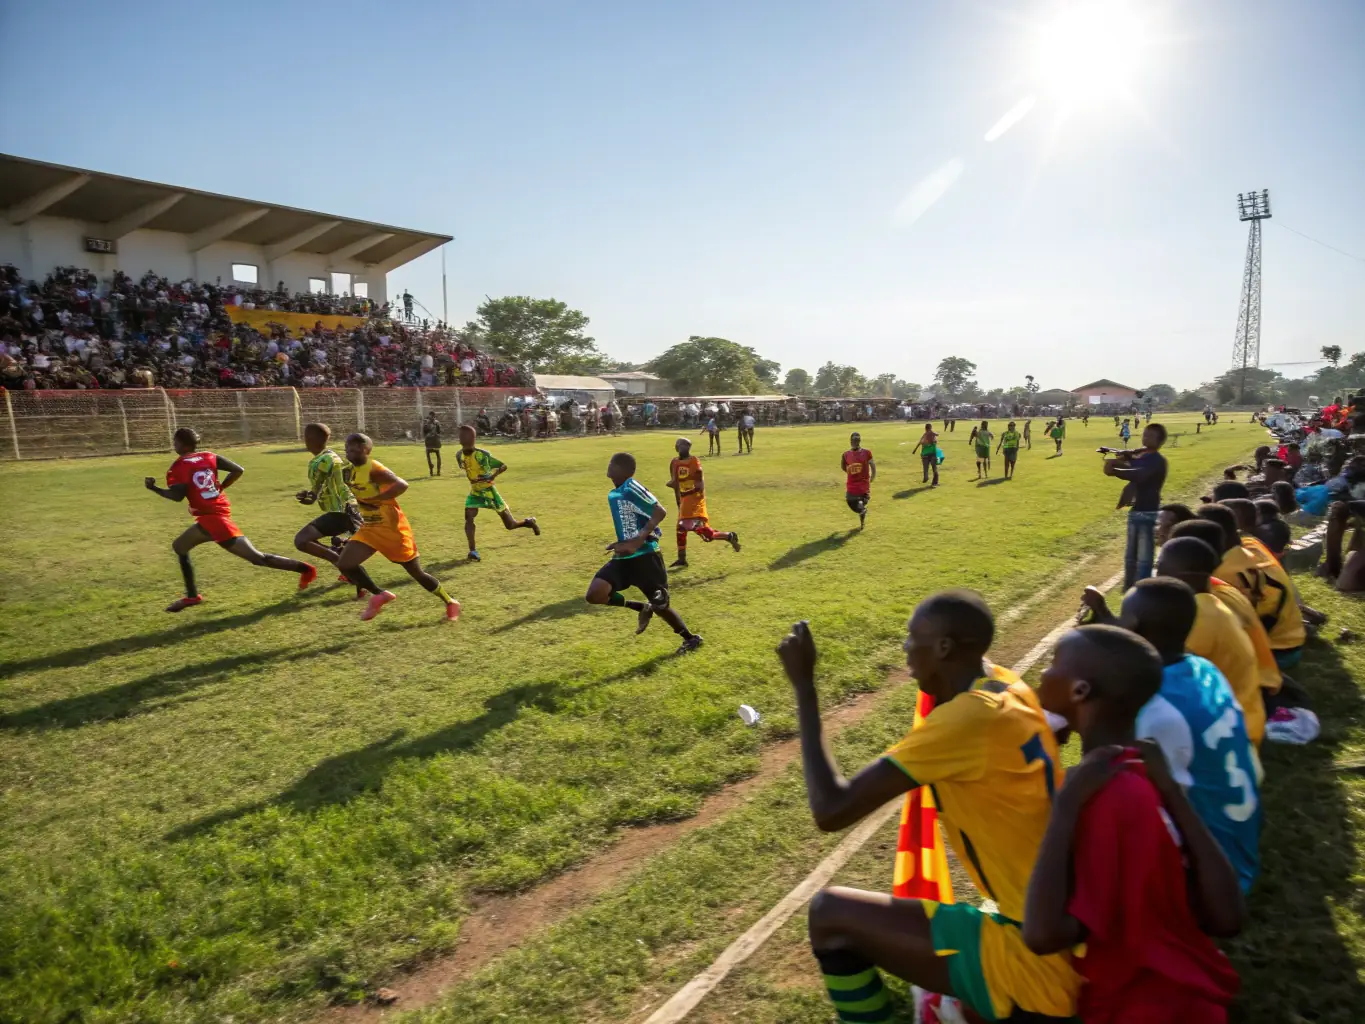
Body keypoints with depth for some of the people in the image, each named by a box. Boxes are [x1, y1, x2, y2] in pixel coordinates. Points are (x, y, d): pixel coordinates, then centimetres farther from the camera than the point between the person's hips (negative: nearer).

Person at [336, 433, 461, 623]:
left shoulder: (374, 470, -21)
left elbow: (401, 485, -37)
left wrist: (370, 500, -31)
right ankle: (380, 595, 13)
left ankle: (450, 603, 21)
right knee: (344, 564, -5)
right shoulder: (351, 471, 6)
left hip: (392, 528, -8)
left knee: (416, 572, 3)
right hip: (369, 528, 8)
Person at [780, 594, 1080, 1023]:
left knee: (830, 913, -7)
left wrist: (803, 684, -18)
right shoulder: (1008, 689, 1)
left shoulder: (969, 719, -24)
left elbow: (831, 810, -23)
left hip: (1035, 957, -9)